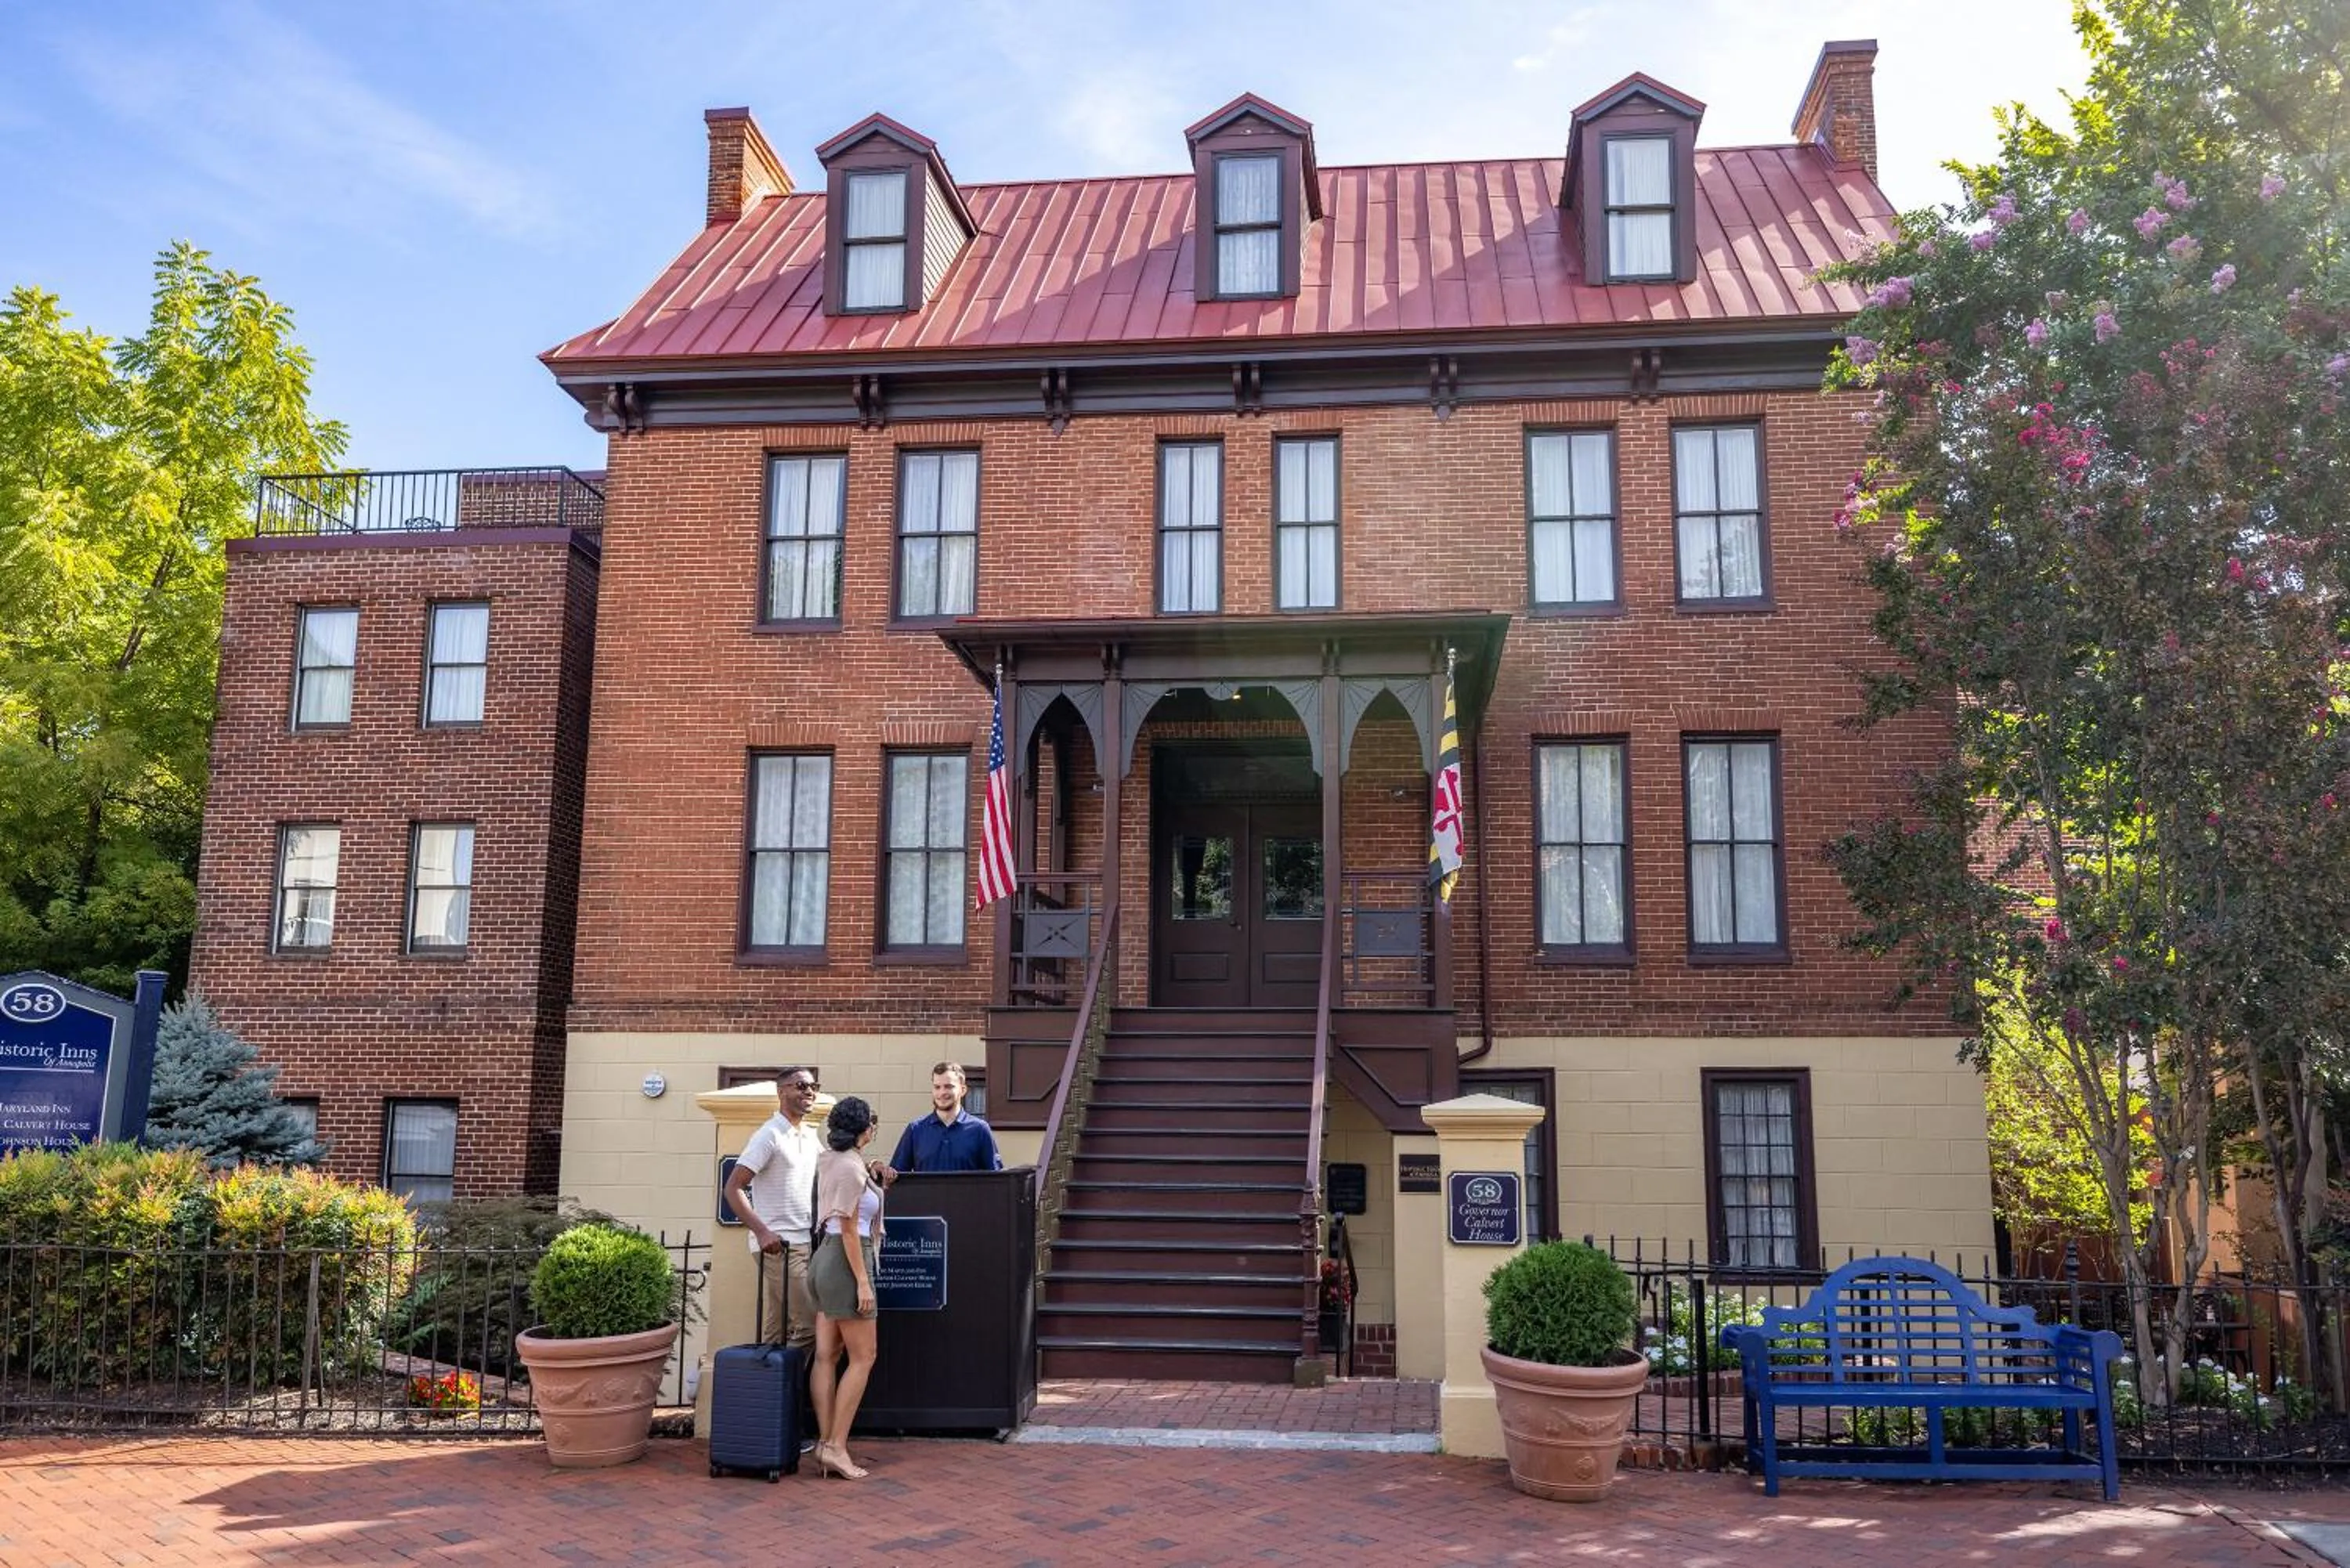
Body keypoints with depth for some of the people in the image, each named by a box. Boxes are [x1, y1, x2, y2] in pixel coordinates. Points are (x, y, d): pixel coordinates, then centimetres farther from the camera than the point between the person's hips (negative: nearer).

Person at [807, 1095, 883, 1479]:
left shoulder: (830, 1160, 11)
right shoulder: (852, 1168, -15)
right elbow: (849, 1229, -17)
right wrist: (863, 1282, -16)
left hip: (825, 1257, 10)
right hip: (846, 1261, -10)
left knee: (827, 1355, 7)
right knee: (863, 1357, -3)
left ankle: (825, 1443, 8)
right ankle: (836, 1447, -6)